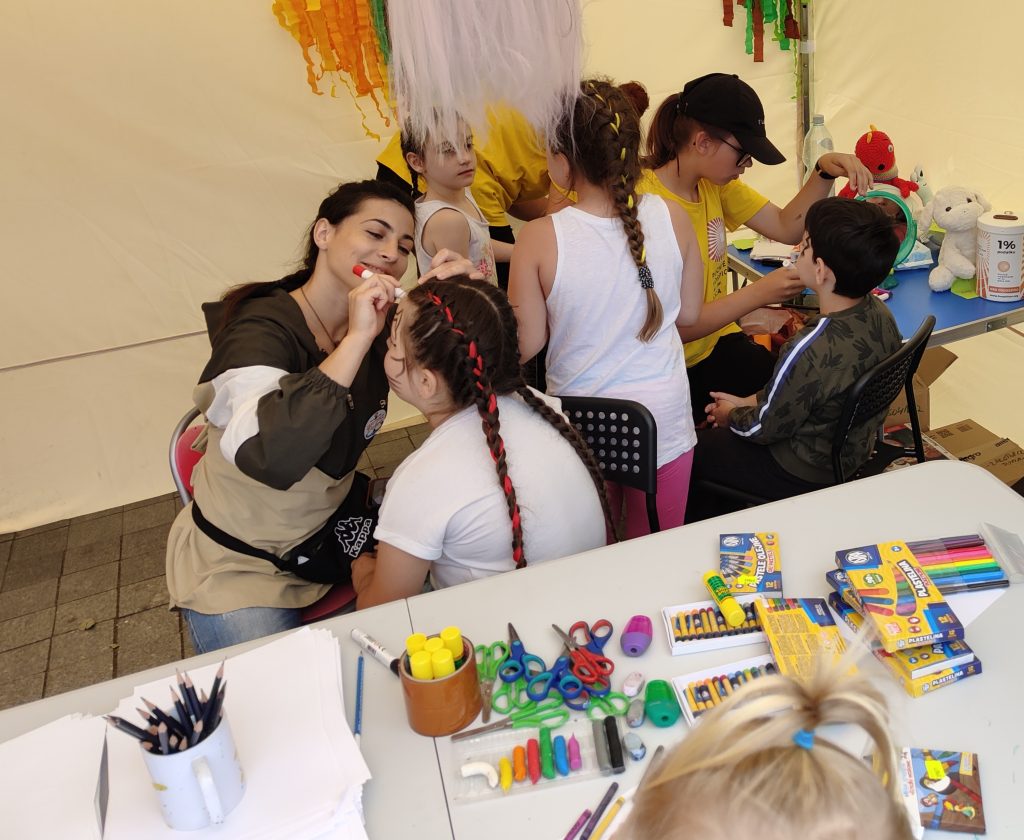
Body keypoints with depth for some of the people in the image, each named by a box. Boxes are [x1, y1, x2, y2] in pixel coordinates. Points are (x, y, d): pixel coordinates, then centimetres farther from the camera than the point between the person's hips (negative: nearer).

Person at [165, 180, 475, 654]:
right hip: (238, 567, -6)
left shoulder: (375, 323, -5)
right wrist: (356, 341, -42)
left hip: (331, 532, 6)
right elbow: (269, 458, -43)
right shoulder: (262, 330, -25)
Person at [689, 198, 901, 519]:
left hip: (803, 476, -8)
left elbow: (764, 428, -20)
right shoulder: (879, 313, -11)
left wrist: (731, 416, 0)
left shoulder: (810, 351, -37)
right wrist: (751, 401, 8)